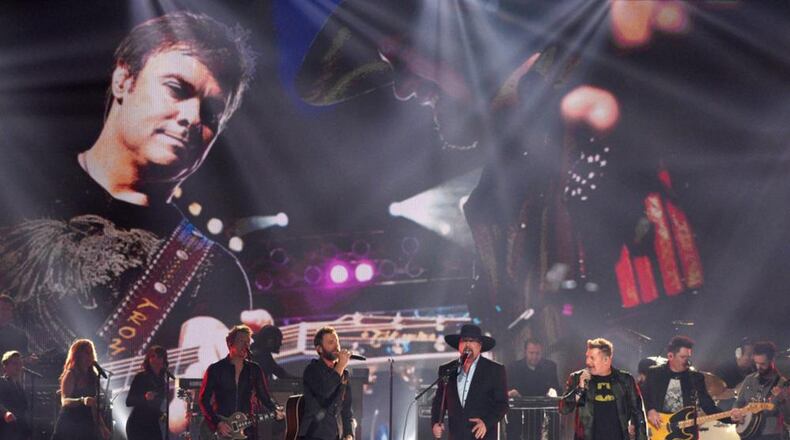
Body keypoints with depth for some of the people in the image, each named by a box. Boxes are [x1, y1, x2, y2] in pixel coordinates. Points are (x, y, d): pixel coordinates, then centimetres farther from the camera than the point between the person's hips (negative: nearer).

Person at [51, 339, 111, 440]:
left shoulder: (93, 377, 10)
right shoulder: (70, 375, -8)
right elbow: (65, 401, -21)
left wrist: (102, 426, 14)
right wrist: (82, 401, -39)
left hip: (87, 426, 6)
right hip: (69, 426, -6)